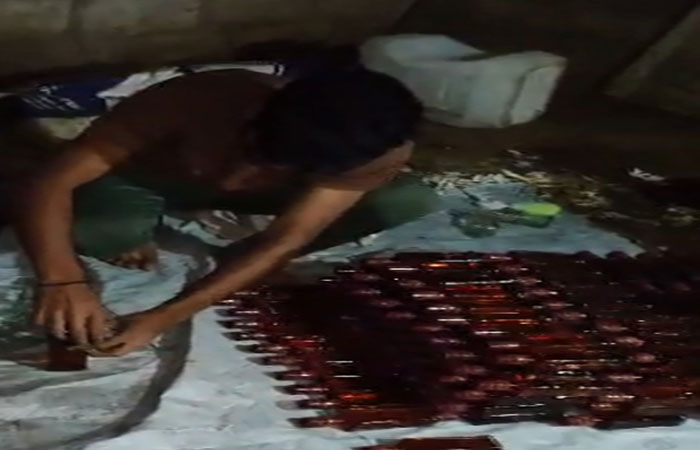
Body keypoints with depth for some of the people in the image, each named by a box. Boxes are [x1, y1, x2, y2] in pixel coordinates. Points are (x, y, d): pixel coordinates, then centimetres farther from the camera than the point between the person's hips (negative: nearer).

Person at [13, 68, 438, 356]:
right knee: (85, 228, -38)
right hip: (147, 179, -2)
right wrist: (62, 279, -59)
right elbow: (51, 185, -41)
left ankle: (236, 263, -3)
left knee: (411, 200, -20)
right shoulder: (193, 101, -40)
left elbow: (284, 240, -33)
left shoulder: (379, 150, -34)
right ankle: (141, 242, -1)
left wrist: (162, 318, -41)